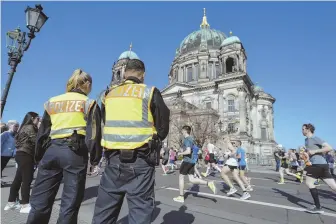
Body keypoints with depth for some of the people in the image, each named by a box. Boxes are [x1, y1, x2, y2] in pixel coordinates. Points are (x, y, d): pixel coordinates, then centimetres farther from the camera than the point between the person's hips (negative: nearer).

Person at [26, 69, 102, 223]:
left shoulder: (52, 102, 17)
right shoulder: (88, 103, 4)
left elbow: (42, 132, 18)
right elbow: (93, 134, -3)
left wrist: (39, 156, 24)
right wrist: (95, 158, 1)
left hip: (51, 150, 5)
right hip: (75, 151, -4)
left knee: (40, 200, 12)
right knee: (70, 202, 4)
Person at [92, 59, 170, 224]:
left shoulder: (109, 94, 8)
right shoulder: (150, 93, -3)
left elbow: (105, 124, 16)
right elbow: (163, 127, 0)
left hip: (113, 157, 4)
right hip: (140, 159, -3)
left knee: (105, 208, 17)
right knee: (140, 208, 7)